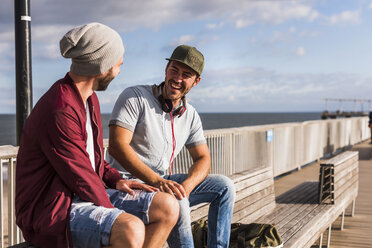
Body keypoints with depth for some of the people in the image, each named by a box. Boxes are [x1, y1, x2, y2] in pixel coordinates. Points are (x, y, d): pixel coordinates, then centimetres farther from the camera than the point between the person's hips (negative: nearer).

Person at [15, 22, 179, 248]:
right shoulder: (59, 111, -23)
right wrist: (115, 217, -9)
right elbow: (81, 177, -20)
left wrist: (115, 179, 4)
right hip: (51, 211, -10)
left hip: (86, 194, 10)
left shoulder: (89, 98, 10)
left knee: (168, 208, -4)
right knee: (131, 230, -35)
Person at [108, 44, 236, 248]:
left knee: (224, 186, 0)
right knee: (175, 201, -34)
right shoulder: (134, 96, -12)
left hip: (162, 182, 7)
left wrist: (186, 186, -15)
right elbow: (117, 146, -22)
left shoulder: (190, 115, 8)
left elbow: (202, 158, 9)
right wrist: (156, 181, -33)